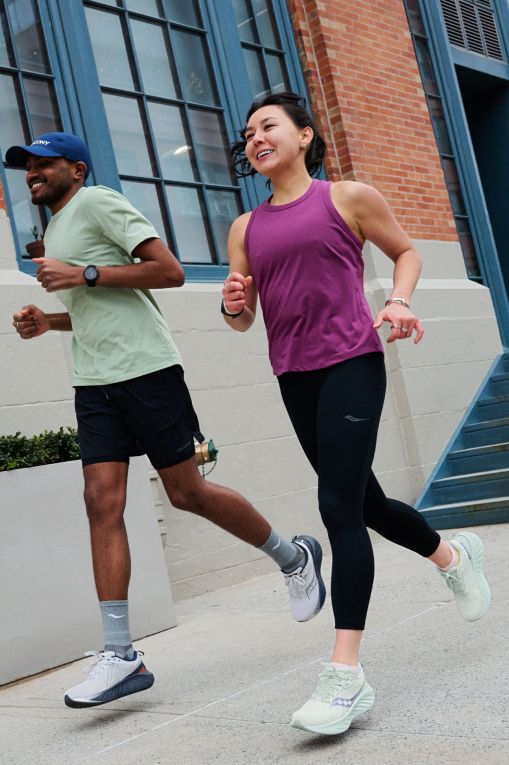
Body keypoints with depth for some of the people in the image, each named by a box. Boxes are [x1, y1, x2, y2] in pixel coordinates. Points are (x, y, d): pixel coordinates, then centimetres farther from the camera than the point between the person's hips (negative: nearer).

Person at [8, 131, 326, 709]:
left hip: (145, 369, -8)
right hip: (94, 382, 8)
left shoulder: (96, 201, -3)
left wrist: (83, 275, -16)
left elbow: (169, 271, -13)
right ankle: (120, 655, -5)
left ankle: (294, 558, 21)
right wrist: (47, 322, 13)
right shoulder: (53, 231, 23)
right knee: (102, 502, -5)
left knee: (186, 493, -2)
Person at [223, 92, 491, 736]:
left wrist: (399, 301, -5)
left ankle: (345, 677, -12)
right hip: (294, 378, 5)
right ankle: (451, 555, 44)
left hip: (351, 363, -5)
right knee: (364, 501, 14)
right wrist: (233, 304, -8)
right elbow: (241, 320, 15)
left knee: (340, 507, -15)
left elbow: (406, 252, 14)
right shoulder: (246, 229, 14)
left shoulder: (348, 198, 3)